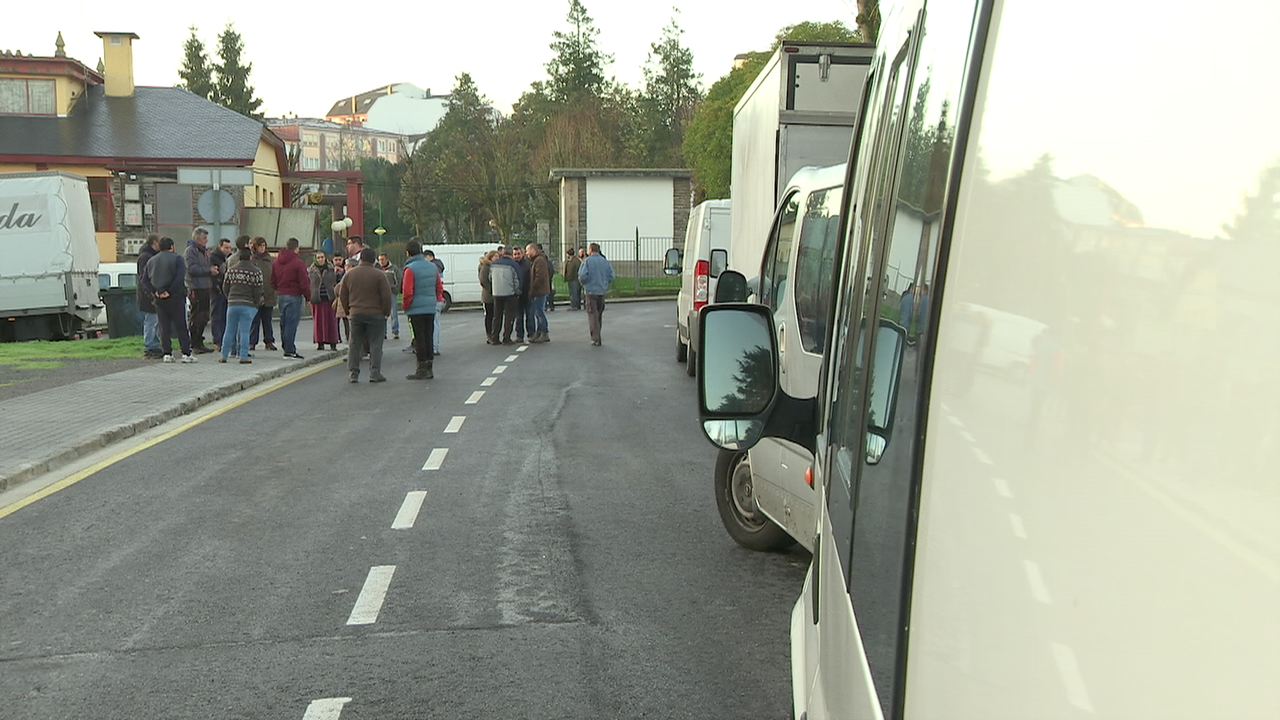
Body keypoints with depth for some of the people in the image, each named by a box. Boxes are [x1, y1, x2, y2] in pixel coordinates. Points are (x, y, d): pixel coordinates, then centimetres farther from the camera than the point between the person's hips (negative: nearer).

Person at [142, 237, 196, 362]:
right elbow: (180, 277, -18)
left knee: (164, 327, 8)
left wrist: (155, 291, -1)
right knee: (181, 326, 0)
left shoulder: (151, 261, 11)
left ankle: (167, 354, 6)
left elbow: (144, 280, 6)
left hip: (159, 299, 4)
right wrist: (170, 291, -13)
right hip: (175, 297, -4)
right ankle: (186, 353, -2)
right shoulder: (177, 258, -5)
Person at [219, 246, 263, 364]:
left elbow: (225, 288, 10)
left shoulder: (231, 270, 9)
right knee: (244, 331, -2)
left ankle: (224, 356, 12)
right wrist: (256, 303, 6)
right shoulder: (256, 271, -5)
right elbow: (258, 291, -7)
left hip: (232, 304, 4)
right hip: (248, 305, -4)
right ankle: (243, 357, -3)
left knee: (229, 331, 9)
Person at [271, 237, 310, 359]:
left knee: (284, 323, 12)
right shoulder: (298, 263, -11)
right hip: (294, 296, -7)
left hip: (280, 295, 7)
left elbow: (273, 281, 15)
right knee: (291, 323, -6)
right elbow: (304, 283, -12)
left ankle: (286, 347, 18)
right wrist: (308, 297, -3)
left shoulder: (276, 262, 11)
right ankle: (289, 350, -5)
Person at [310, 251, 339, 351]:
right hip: (317, 299, 1)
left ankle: (333, 343, 3)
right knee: (318, 321, 1)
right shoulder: (311, 271, 7)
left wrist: (336, 296, 2)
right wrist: (309, 298, 0)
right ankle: (320, 343, 7)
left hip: (329, 298, -1)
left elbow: (337, 283, 10)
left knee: (331, 321, -1)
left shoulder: (332, 269, 6)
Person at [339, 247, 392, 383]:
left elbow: (342, 295, 10)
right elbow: (386, 296, -9)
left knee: (354, 344, 10)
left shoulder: (349, 274, 5)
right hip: (376, 314, -3)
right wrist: (386, 312, 3)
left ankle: (353, 373, 9)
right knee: (375, 344, 1)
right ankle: (375, 373, -2)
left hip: (356, 314, 3)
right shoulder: (379, 275, -8)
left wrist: (348, 310, 21)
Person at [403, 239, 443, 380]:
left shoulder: (410, 269, -13)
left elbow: (407, 292, -16)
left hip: (416, 309, -6)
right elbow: (439, 287, 12)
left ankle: (422, 369, 1)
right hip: (431, 308, 6)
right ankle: (429, 368, 16)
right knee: (428, 337, 12)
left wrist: (406, 306, -3)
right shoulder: (432, 266, 8)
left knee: (419, 338, -1)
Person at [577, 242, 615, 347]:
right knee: (599, 315, 16)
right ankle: (597, 337, 23)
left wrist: (583, 283, 3)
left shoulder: (587, 261, -8)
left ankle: (596, 339, -9)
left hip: (591, 291, -4)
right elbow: (611, 276, 1)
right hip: (602, 291, 4)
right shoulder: (605, 261, 4)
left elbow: (582, 275, -18)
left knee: (593, 315, -2)